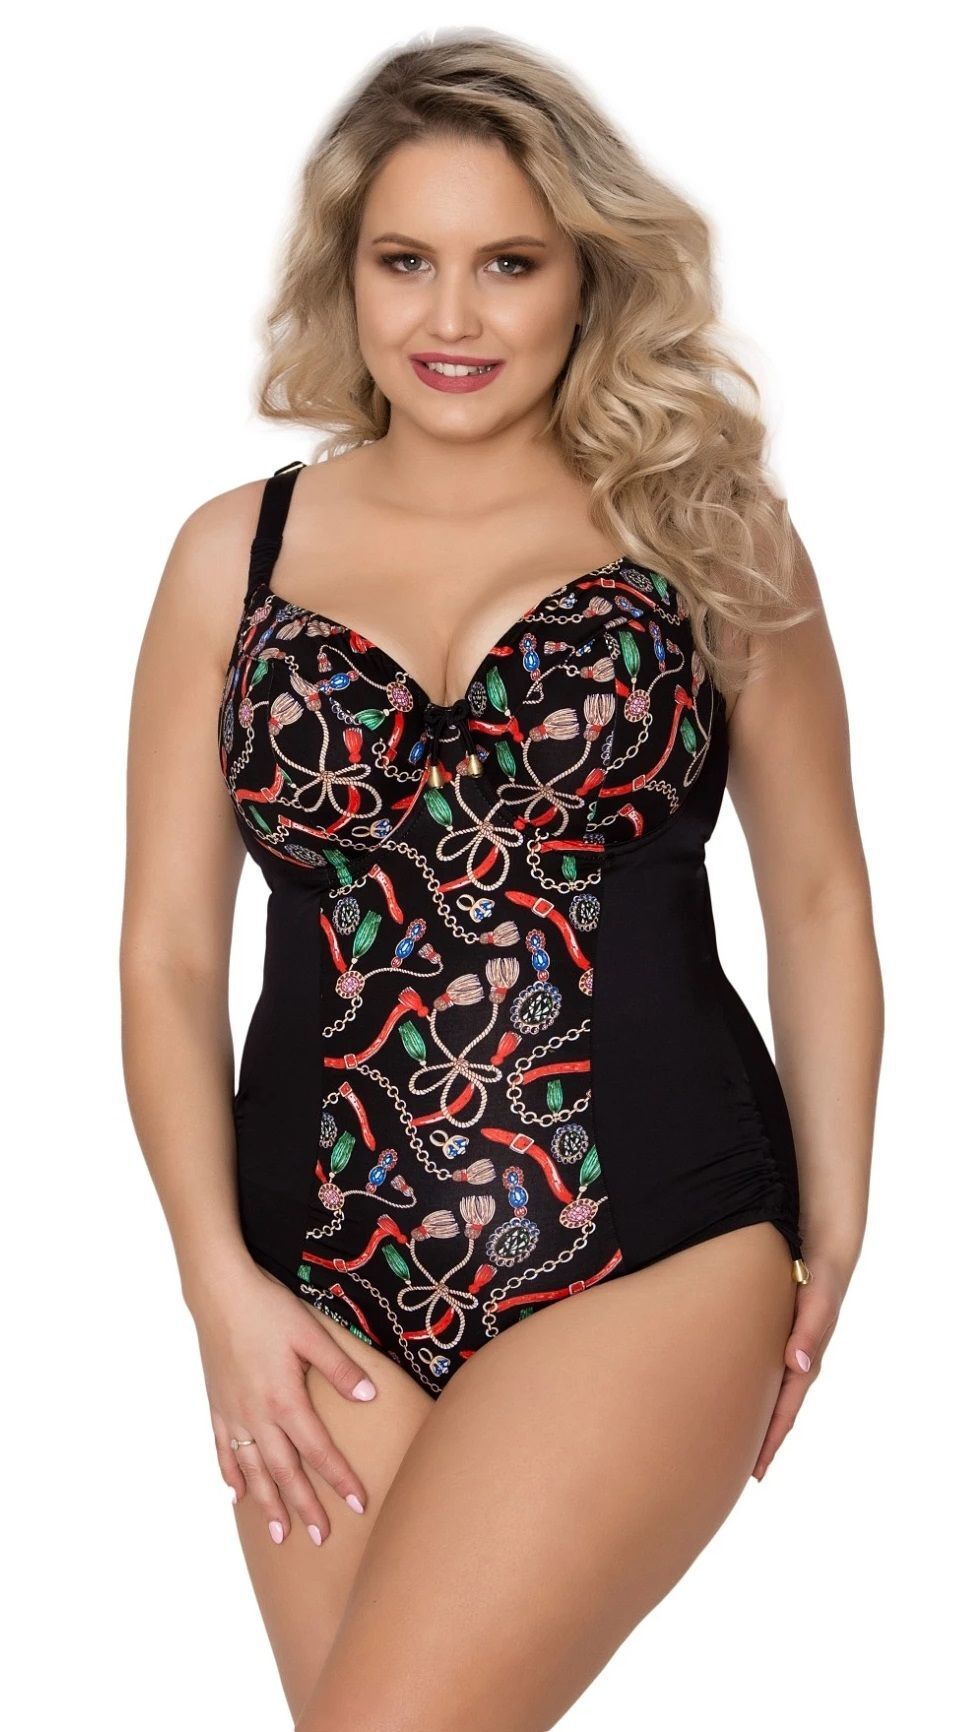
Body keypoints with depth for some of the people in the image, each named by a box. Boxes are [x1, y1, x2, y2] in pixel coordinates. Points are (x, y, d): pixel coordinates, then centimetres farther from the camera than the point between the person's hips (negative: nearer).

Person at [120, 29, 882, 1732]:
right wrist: (219, 1286, -1)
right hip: (323, 1281, 3)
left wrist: (833, 1234, 7)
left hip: (645, 1253, -2)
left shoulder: (707, 531, 6)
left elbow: (819, 902, 11)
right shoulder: (237, 551, 8)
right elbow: (169, 950, 7)